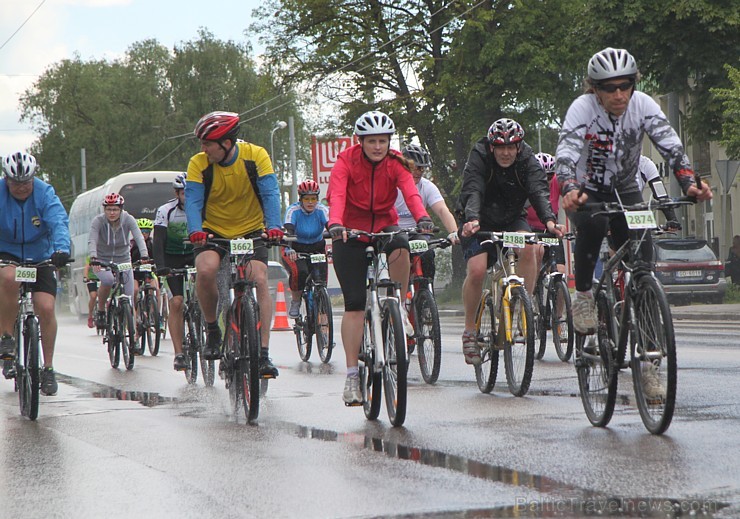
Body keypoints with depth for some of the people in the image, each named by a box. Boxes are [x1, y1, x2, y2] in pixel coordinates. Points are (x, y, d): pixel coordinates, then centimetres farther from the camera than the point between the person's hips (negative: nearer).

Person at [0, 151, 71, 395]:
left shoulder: (45, 193, -15)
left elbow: (59, 222, -29)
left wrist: (61, 248, -49)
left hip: (40, 257, 1)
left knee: (46, 308, -13)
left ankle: (48, 368, 4)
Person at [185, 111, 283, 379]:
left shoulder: (256, 156, -15)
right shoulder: (199, 163, -14)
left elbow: (270, 193, -21)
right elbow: (193, 200, -21)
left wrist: (274, 226, -38)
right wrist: (195, 230, -41)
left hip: (250, 231, 0)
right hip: (213, 231, 0)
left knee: (260, 280, -20)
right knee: (205, 270, -29)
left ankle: (263, 353, -16)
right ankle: (212, 330, -6)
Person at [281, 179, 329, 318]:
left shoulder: (322, 210, -14)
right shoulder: (293, 210, -18)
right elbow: (288, 231, -33)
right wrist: (288, 249, -53)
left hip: (316, 249, 2)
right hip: (295, 250, -2)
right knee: (299, 272, -32)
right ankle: (295, 302, -7)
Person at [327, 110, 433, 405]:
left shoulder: (396, 164, -8)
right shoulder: (346, 162, -13)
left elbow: (410, 192, -24)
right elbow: (337, 195, -28)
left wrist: (422, 218, -44)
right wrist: (335, 224, -48)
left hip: (384, 227, 1)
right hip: (351, 233, -1)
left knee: (400, 248, -35)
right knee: (354, 303, -9)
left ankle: (398, 308, -10)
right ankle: (352, 374, -7)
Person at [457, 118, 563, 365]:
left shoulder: (528, 161, -14)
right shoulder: (479, 159, -19)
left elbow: (539, 191, -28)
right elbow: (472, 192, -33)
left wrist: (549, 220, -48)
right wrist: (472, 220, -54)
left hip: (512, 220, 2)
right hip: (481, 222, -2)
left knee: (528, 247, -31)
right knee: (477, 270, -24)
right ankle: (469, 330, -4)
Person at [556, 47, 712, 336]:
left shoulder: (642, 104, -16)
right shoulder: (582, 108, -23)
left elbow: (671, 145, -24)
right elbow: (565, 154, -35)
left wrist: (689, 183, -42)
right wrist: (570, 190, -55)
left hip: (625, 192, 3)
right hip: (587, 192, -3)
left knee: (642, 257, -15)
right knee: (592, 225, -35)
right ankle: (583, 296, -17)